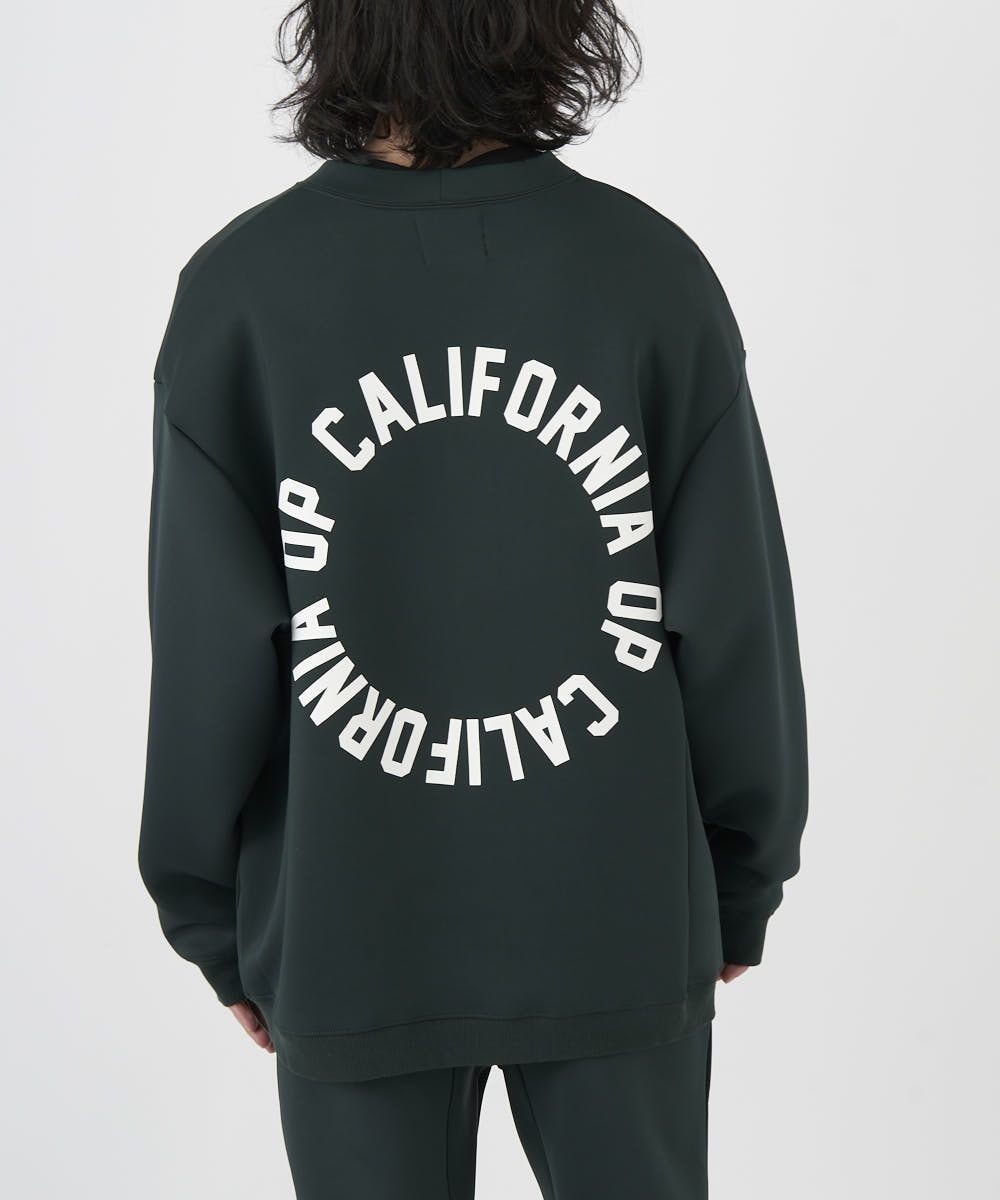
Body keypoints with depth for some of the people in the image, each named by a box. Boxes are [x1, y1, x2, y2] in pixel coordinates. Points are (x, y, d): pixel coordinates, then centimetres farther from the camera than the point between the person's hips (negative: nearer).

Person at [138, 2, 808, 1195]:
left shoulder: (240, 289, -13)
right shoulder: (652, 270, -12)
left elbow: (208, 656, -9)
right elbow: (736, 624, -7)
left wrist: (217, 925, 5)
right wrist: (741, 892, 8)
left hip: (354, 937, 0)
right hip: (617, 925, 1)